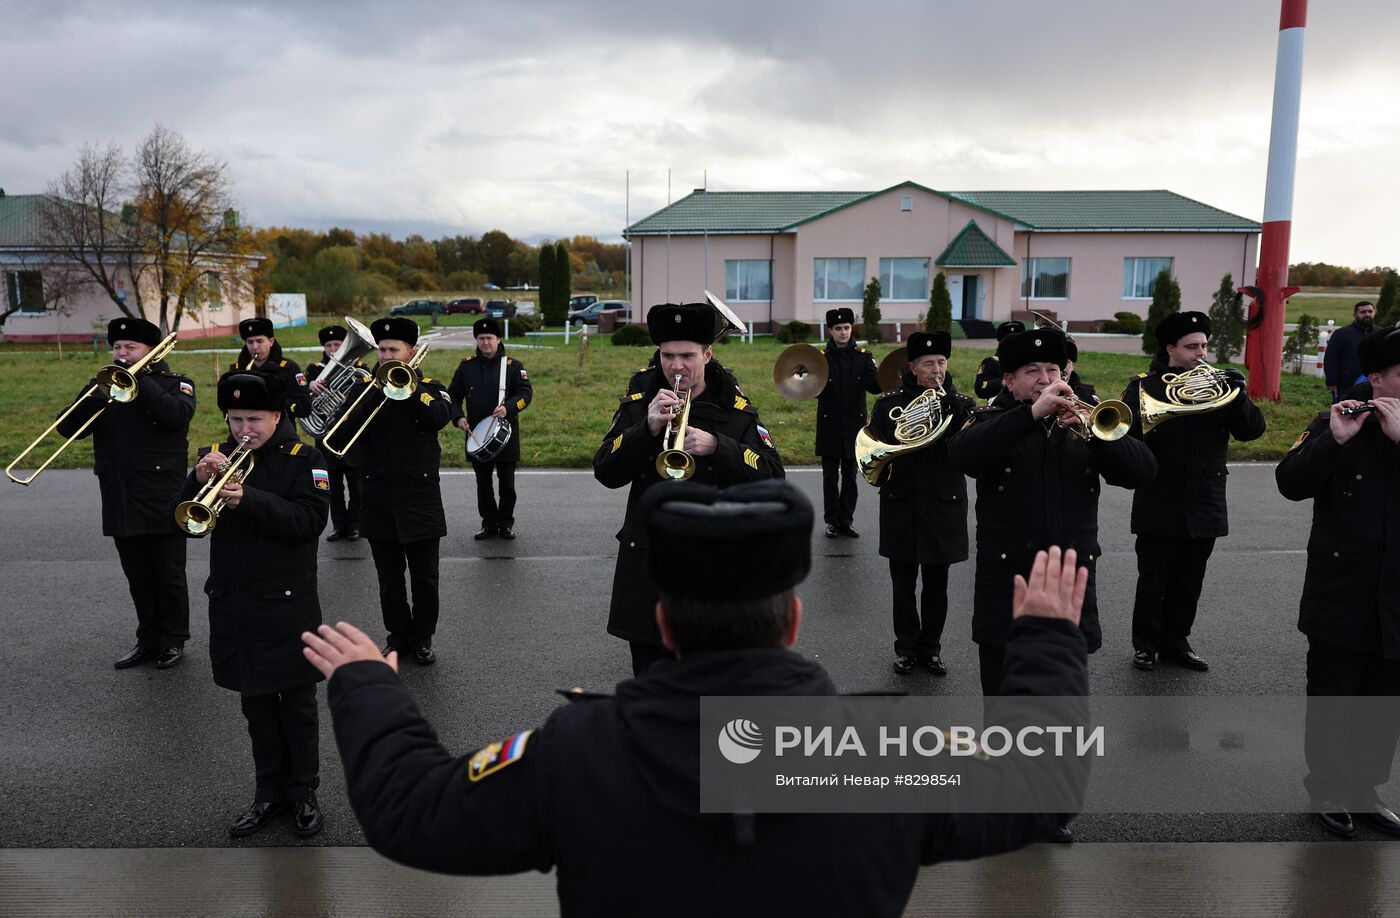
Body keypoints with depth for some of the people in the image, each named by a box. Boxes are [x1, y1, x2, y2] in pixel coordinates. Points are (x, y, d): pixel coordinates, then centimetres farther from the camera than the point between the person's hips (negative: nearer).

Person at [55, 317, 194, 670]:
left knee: (169, 575, 5)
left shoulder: (175, 383, 0)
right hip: (119, 502, 4)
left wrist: (138, 378, -17)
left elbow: (176, 415, -23)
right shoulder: (102, 385, 11)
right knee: (138, 578, 14)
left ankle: (173, 640, 18)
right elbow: (69, 428, 0)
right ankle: (148, 639, 26)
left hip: (161, 499, -4)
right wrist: (98, 395, -16)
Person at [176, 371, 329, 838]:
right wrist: (199, 480, -18)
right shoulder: (217, 455, 5)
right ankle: (270, 790, 29)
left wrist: (249, 499, -29)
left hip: (287, 604, -4)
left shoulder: (303, 458, -8)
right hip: (232, 604, 4)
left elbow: (310, 520, -20)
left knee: (297, 704, 7)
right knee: (256, 704, 16)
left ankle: (303, 791, 22)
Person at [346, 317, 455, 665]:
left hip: (420, 500, -2)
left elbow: (442, 417, -20)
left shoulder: (430, 387, 2)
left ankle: (422, 639, 20)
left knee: (425, 580, 6)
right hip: (379, 502, 2)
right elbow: (344, 432, -9)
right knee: (389, 581, 12)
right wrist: (376, 392, -16)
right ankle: (398, 634, 28)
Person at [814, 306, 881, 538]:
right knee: (830, 477, 5)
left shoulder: (863, 356, 2)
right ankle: (832, 521, 15)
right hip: (829, 426, -1)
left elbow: (874, 387, -11)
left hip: (854, 425, 1)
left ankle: (846, 521, 18)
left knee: (850, 477, 8)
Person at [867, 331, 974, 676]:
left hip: (944, 507, 0)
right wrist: (903, 426, -18)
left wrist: (949, 402, -20)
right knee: (903, 585, 7)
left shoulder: (960, 404, 3)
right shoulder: (890, 403, 2)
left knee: (936, 586, 9)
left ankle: (931, 648, 24)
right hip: (901, 507, 0)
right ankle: (906, 648, 22)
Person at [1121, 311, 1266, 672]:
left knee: (1189, 581, 11)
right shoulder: (1145, 385, -1)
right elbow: (1127, 432, -14)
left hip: (1204, 506, 4)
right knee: (1153, 579, 4)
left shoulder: (1217, 383, 8)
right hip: (1159, 506, -3)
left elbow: (1252, 430, -1)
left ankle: (1176, 642, 24)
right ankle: (1146, 643, 16)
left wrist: (1237, 395, -17)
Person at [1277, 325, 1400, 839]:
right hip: (1341, 598, -3)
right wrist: (1335, 439, -26)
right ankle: (1326, 787, 28)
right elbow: (1291, 483, -16)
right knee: (1332, 699, 10)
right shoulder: (1336, 425, -5)